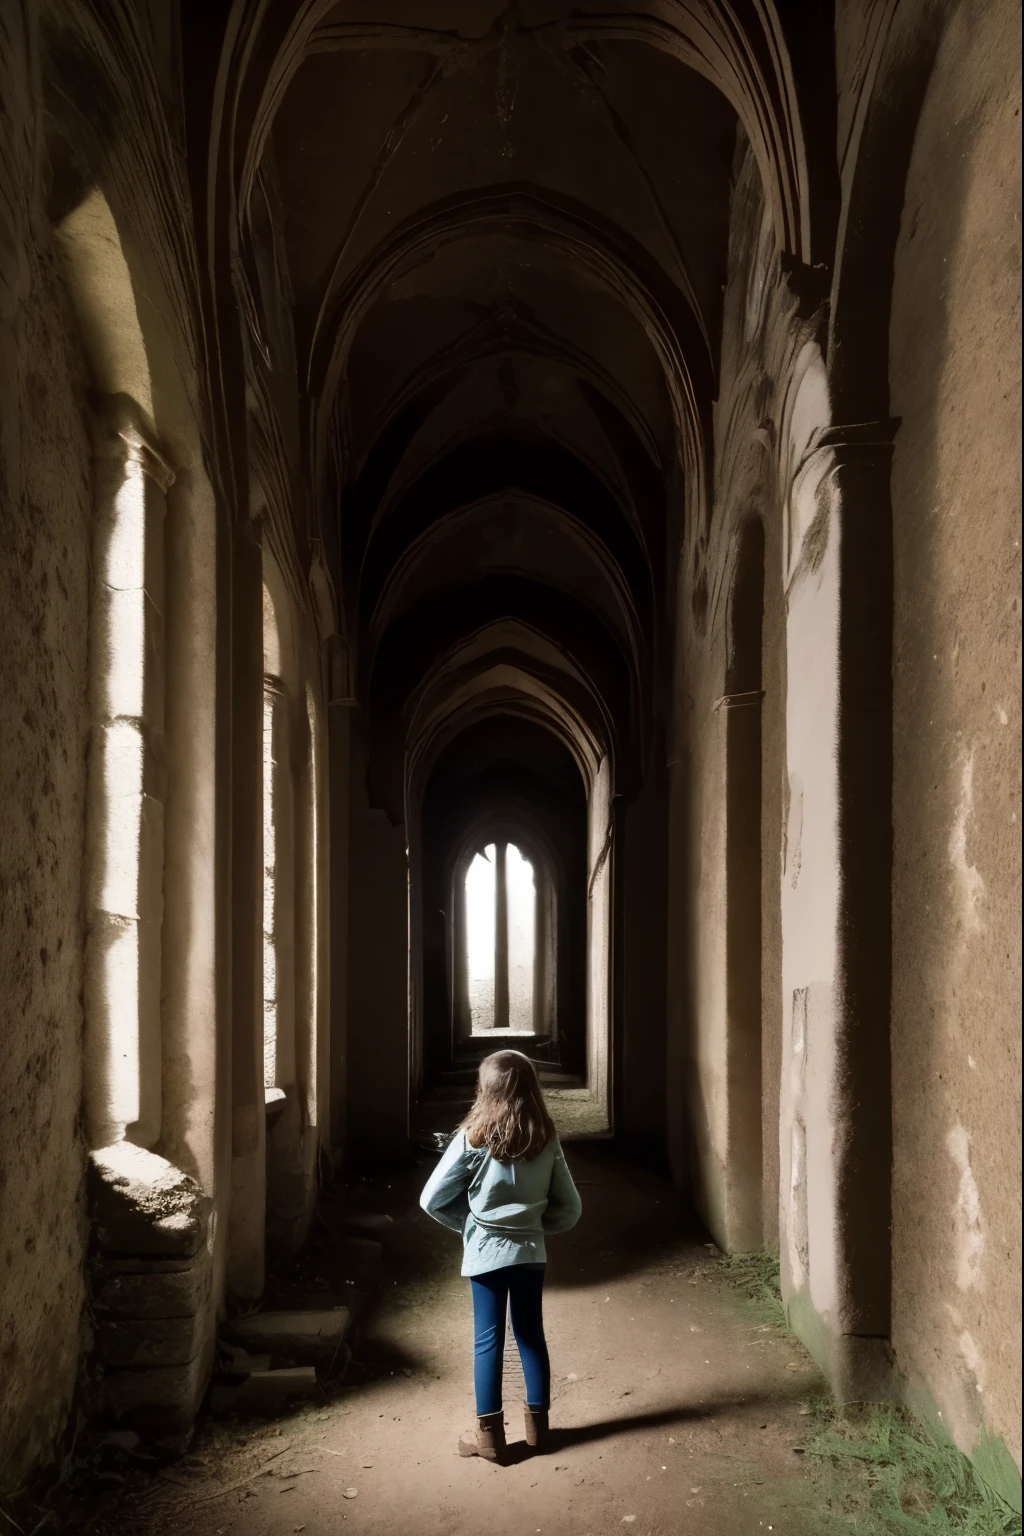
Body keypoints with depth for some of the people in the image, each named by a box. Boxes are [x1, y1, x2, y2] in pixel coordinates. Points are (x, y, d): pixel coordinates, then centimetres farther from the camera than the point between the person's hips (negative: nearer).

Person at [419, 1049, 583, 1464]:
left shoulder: (473, 1139, -14)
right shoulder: (546, 1140, -5)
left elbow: (432, 1199, -10)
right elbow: (570, 1208, 0)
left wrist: (468, 1223, 4)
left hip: (486, 1252, -3)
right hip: (530, 1251, 3)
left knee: (488, 1340, 6)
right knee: (532, 1336, 14)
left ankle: (490, 1434, 13)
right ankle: (537, 1426, 24)